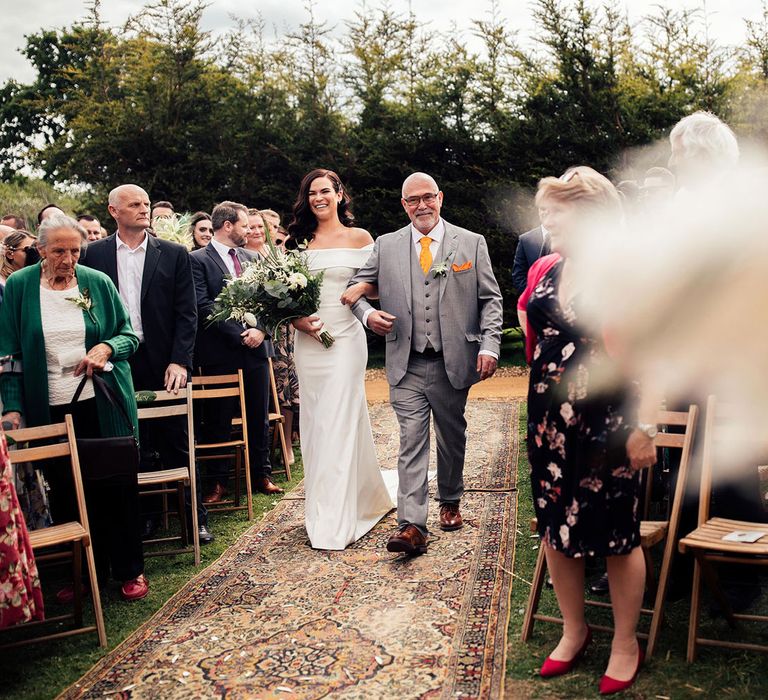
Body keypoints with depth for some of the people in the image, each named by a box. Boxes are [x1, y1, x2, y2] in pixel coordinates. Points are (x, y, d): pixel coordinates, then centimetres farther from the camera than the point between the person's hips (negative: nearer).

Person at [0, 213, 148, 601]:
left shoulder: (98, 282, 1)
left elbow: (129, 335, 6)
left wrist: (107, 348, -15)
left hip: (103, 406, 0)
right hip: (50, 409, 0)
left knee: (116, 486, 6)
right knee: (66, 493, 8)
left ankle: (129, 569, 21)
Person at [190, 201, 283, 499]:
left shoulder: (249, 257, 15)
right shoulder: (198, 259, -4)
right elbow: (203, 306, -13)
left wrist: (260, 330, -7)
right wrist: (240, 334, -15)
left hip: (256, 349, 5)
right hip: (220, 353, -5)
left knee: (259, 417, 10)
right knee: (219, 420, 3)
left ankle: (262, 475, 22)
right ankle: (218, 482, 14)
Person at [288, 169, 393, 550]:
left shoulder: (359, 238, 3)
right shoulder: (300, 240, 11)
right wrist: (297, 319, -7)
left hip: (345, 337, -4)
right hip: (308, 340, 4)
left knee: (339, 425, -6)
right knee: (314, 424, 9)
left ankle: (334, 524, -2)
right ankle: (320, 510, 24)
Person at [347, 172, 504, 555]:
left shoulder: (471, 243, 3)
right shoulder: (386, 246, 6)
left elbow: (491, 299, 3)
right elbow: (355, 285, 13)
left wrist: (489, 345, -8)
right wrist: (366, 312, -8)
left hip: (454, 362, 0)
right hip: (407, 365, 0)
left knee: (452, 437, 15)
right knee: (411, 441, -5)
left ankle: (450, 502, 37)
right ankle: (412, 526, -7)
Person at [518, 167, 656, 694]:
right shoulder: (544, 272, 7)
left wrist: (644, 427, -15)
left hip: (608, 424, -6)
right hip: (550, 421, 6)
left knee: (617, 535, 7)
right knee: (556, 529, 13)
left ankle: (626, 644, 27)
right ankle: (574, 630, 34)